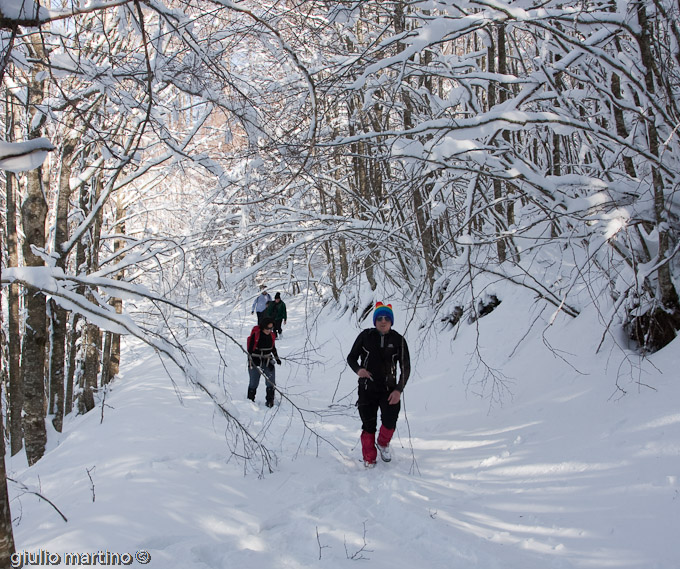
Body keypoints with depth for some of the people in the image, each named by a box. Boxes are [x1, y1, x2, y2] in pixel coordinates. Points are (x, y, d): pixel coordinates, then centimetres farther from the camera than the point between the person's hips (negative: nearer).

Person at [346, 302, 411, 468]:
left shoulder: (398, 340, -1)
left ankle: (383, 443, 17)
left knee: (390, 421, -17)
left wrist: (399, 390, -9)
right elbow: (351, 357, 6)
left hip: (389, 389, 0)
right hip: (367, 389, 0)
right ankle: (369, 459, 21)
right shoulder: (365, 336, -2)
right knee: (369, 426, 1)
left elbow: (405, 367, 2)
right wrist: (358, 369, -16)